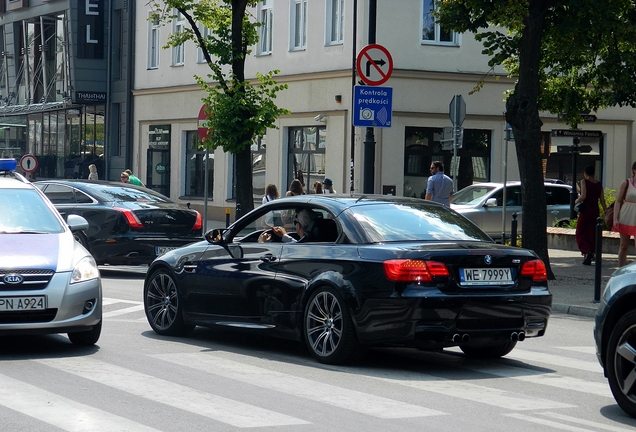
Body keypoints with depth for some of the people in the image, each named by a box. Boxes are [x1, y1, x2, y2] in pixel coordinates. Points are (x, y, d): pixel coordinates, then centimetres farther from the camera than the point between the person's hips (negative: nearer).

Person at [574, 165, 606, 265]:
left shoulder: (584, 182, -7)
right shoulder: (599, 184, 7)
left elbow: (583, 196, -19)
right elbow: (602, 200, 6)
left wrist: (577, 200, 0)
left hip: (585, 211, -5)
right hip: (595, 211, 5)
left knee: (580, 234, 4)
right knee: (592, 234, 12)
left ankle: (587, 252, -19)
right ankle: (588, 258, 15)